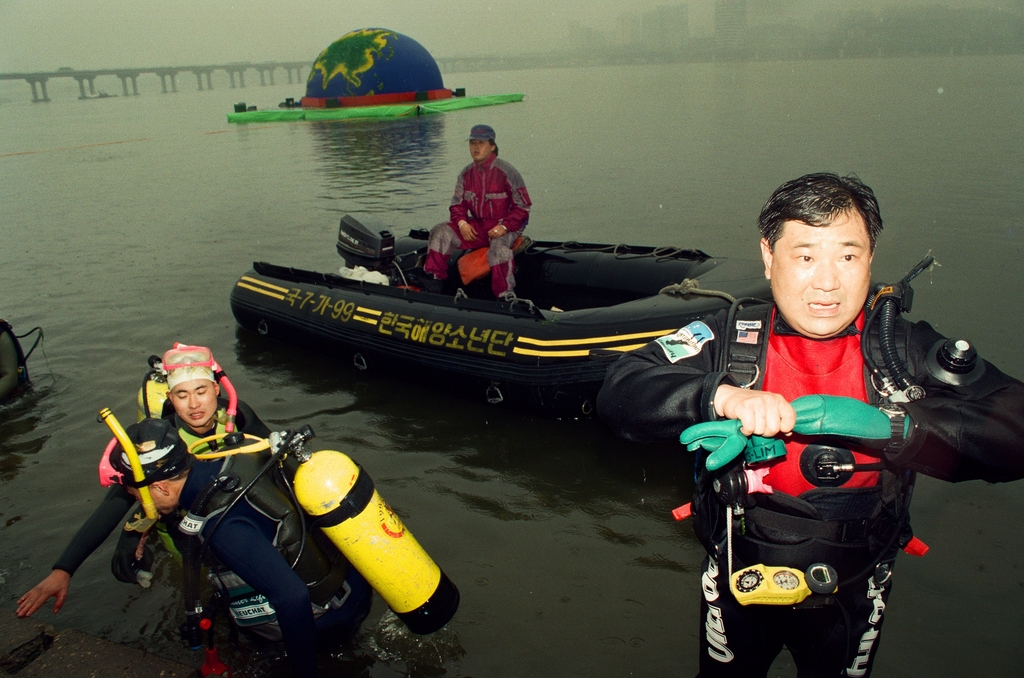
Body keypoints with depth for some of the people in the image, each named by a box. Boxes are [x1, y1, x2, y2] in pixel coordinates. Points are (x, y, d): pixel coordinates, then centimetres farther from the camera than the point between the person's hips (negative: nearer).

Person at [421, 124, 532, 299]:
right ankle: (434, 282, -7)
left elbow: (522, 207, -6)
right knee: (440, 232, -12)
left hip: (504, 227, -5)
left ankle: (506, 297, -32)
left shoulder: (507, 172, -8)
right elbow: (457, 204, 11)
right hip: (476, 226, 5)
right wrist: (462, 223, -10)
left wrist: (505, 227, -20)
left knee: (498, 248, -38)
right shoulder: (466, 174, 7)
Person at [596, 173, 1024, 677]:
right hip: (738, 586, 0)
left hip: (851, 600, 1)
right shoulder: (725, 340, -15)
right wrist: (723, 395, -39)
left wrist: (887, 425, -35)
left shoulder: (910, 351, -12)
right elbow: (619, 391, -24)